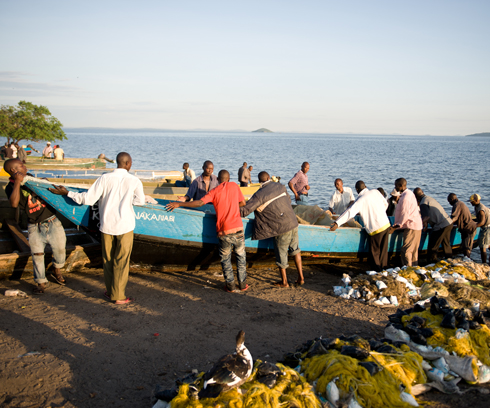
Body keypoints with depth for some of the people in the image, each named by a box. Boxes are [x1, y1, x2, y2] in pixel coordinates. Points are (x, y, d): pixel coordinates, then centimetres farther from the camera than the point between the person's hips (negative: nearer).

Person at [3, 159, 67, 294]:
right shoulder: (11, 187, -7)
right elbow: (14, 203, -28)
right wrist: (17, 182, -27)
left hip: (52, 222, 4)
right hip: (35, 227, -4)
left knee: (59, 249, 6)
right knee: (37, 255, -3)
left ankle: (57, 271, 32)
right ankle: (41, 283, 15)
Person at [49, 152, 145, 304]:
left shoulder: (105, 178, -6)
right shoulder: (134, 181, -7)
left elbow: (89, 199, -9)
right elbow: (140, 201, 1)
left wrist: (66, 192, 2)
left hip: (107, 225, 2)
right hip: (125, 226, -2)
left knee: (107, 259, 16)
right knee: (121, 261, 6)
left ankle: (109, 292, 27)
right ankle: (118, 296, 11)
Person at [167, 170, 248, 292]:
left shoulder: (214, 191, -1)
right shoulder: (234, 186, 6)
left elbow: (200, 203, -13)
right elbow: (243, 203, 14)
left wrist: (179, 204, -8)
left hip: (224, 231, -1)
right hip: (238, 228, 2)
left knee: (225, 259, 13)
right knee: (241, 256, 16)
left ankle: (230, 285, 14)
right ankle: (242, 284, 19)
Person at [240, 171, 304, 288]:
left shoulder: (259, 195, -13)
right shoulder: (280, 186, 5)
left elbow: (245, 210, -15)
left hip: (282, 228, -5)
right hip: (293, 222, 5)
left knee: (281, 253, 12)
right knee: (295, 249, 22)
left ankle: (284, 282, 26)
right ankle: (300, 277, 24)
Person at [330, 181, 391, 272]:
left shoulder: (360, 200, -13)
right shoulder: (376, 192, 4)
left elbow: (349, 212, -21)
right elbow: (385, 204, 17)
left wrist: (337, 223, -22)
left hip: (376, 229, -6)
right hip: (386, 225, 6)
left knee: (374, 253, 9)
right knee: (383, 251, 17)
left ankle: (378, 272, 13)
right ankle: (384, 270, 24)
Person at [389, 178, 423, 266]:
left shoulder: (405, 197, -18)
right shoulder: (409, 193, 14)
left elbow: (405, 215, -19)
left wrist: (395, 227, -14)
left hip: (411, 227, -11)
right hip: (416, 226, 11)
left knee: (405, 251, -10)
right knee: (413, 251, 14)